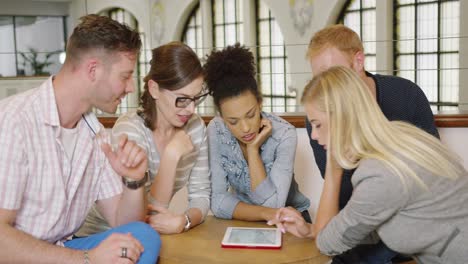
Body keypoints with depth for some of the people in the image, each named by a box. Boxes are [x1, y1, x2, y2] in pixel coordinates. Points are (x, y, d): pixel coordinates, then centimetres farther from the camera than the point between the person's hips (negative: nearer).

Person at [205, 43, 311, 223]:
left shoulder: (284, 134, -20)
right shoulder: (216, 131, -14)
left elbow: (272, 205, -23)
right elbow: (218, 201, -15)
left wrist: (253, 149, -25)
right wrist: (268, 213, -28)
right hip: (244, 221, 1)